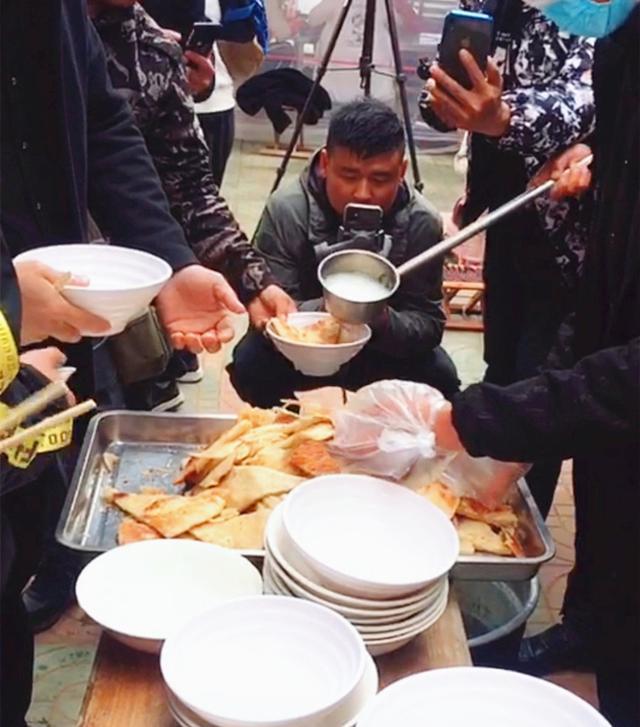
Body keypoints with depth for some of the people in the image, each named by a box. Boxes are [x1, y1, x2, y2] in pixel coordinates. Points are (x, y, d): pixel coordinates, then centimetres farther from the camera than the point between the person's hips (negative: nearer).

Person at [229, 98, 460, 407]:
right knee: (250, 365, -28)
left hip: (382, 351, 1)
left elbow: (429, 322, -18)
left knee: (439, 378, -24)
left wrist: (383, 319, -41)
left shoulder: (422, 222, -19)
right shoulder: (286, 209, -23)